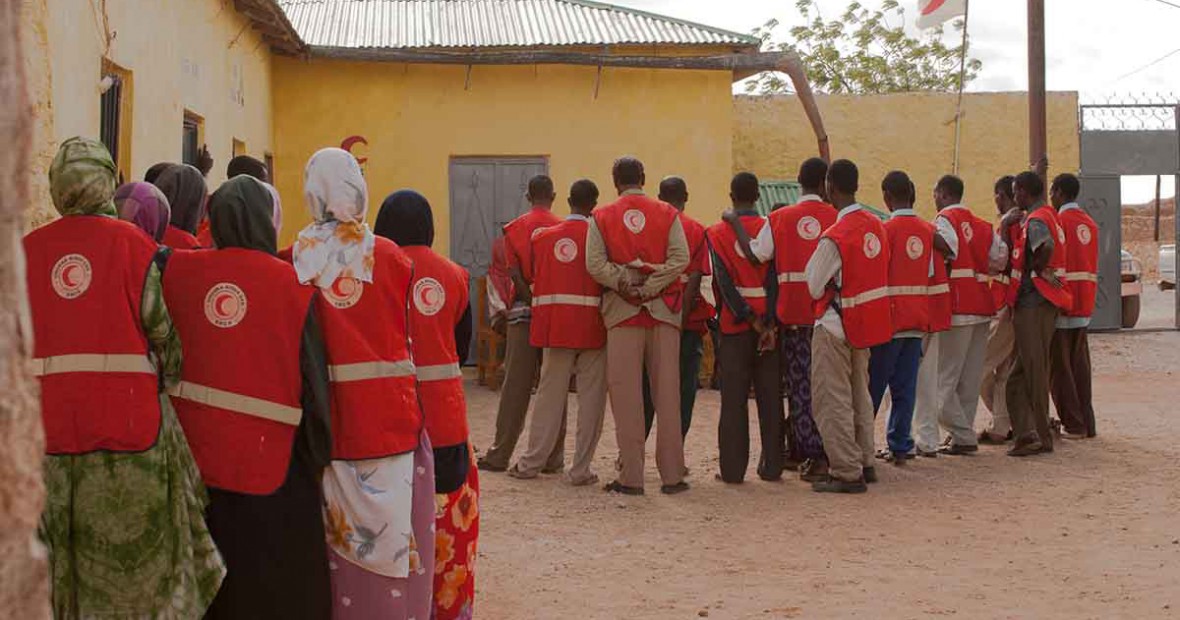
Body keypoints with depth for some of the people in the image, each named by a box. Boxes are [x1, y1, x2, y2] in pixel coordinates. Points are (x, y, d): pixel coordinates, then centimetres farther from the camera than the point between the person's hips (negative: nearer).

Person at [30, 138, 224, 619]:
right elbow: (162, 329, -3)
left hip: (50, 424, 3)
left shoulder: (28, 250, 3)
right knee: (136, 560, 7)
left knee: (63, 558, 11)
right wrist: (170, 377, 14)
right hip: (129, 420, -2)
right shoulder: (132, 243, -4)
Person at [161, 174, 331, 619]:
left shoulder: (177, 270, 1)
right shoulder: (295, 285, -8)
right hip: (269, 461, -4)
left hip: (191, 452, 4)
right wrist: (319, 456, 2)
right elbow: (314, 380, -7)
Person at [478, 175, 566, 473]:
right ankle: (553, 457, 7)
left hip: (523, 312, 0)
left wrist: (531, 301, -5)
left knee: (515, 385, 3)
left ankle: (500, 454, 5)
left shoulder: (514, 229, 2)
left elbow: (514, 274, -7)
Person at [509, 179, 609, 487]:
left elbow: (530, 274, 12)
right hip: (591, 325, -3)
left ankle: (531, 463, 15)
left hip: (554, 323, 3)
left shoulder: (543, 236, 6)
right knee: (590, 397, 4)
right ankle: (580, 469, 5)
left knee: (549, 393, 11)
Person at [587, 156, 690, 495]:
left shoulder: (602, 217, 3)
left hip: (622, 312, -1)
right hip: (663, 311, 1)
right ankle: (672, 474, 6)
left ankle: (631, 476, 1)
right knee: (667, 392, 5)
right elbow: (680, 259, -7)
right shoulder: (668, 214, 4)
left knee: (626, 394, 1)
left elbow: (595, 264, -7)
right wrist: (651, 287, -6)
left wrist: (624, 283, -5)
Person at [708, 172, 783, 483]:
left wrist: (748, 318, -12)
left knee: (734, 398, 2)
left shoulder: (716, 233, 0)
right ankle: (772, 465, 8)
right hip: (768, 321, 1)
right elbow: (773, 277, -8)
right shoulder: (770, 228, 1)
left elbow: (723, 280, -10)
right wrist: (769, 323, -11)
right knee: (770, 396, 6)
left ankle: (732, 468, 1)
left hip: (735, 324, -1)